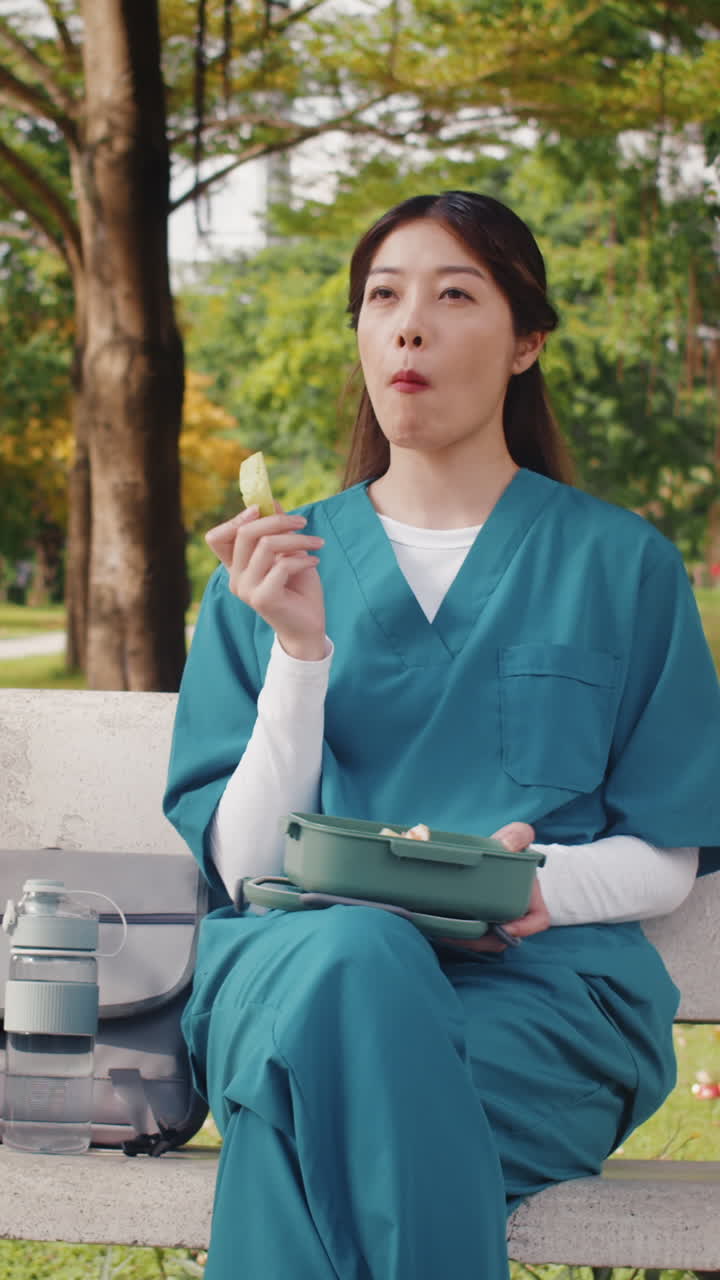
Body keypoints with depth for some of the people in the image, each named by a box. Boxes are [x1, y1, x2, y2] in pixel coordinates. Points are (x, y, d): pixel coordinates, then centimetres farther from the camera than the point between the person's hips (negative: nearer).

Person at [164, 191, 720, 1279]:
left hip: (540, 985, -2)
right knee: (352, 957, -37)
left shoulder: (619, 563, 11)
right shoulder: (284, 560, 15)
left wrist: (548, 881, -13)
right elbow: (242, 862, 4)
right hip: (295, 965, 2)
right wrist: (299, 650, -9)